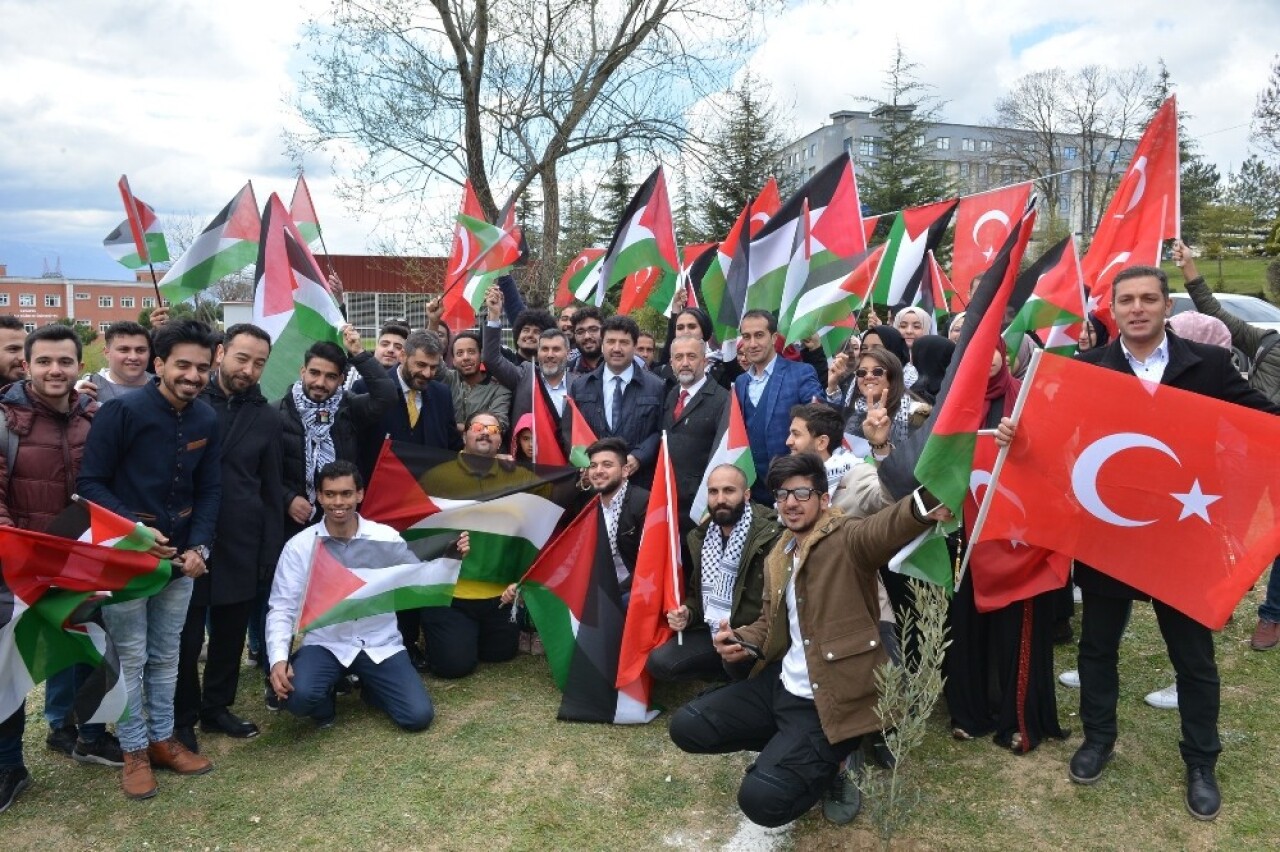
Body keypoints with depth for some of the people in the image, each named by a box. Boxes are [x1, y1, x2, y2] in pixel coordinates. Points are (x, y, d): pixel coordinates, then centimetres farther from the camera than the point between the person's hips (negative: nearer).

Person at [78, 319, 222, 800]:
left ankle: (162, 739, 30)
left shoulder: (207, 421, -1)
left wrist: (199, 547, -7)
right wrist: (135, 530, -20)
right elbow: (90, 483, -13)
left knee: (166, 655, 16)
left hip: (180, 556, 5)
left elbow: (210, 490, 4)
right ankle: (134, 751, 22)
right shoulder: (121, 412, -16)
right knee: (130, 656, 6)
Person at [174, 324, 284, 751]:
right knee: (186, 633, 7)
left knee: (231, 631, 13)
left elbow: (271, 490, 8)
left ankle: (216, 706, 31)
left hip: (242, 545, 3)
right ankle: (182, 717, 24)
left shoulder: (267, 417, 4)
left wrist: (271, 552, 5)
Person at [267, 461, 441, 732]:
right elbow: (282, 608, -5)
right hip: (326, 645, 0)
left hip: (380, 644, 1)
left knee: (418, 716, -13)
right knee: (298, 696, -31)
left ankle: (371, 686, 21)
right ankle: (324, 703, 9)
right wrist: (279, 659, -20)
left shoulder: (386, 537, -4)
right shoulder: (299, 546, -5)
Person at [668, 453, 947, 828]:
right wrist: (741, 638, -1)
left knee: (761, 799, -22)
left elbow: (887, 527, -39)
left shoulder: (847, 539, -15)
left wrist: (925, 504, -64)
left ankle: (825, 765, 10)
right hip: (779, 684, 8)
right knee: (686, 727, 7)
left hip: (829, 700, -8)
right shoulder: (777, 556, 11)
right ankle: (789, 747, 17)